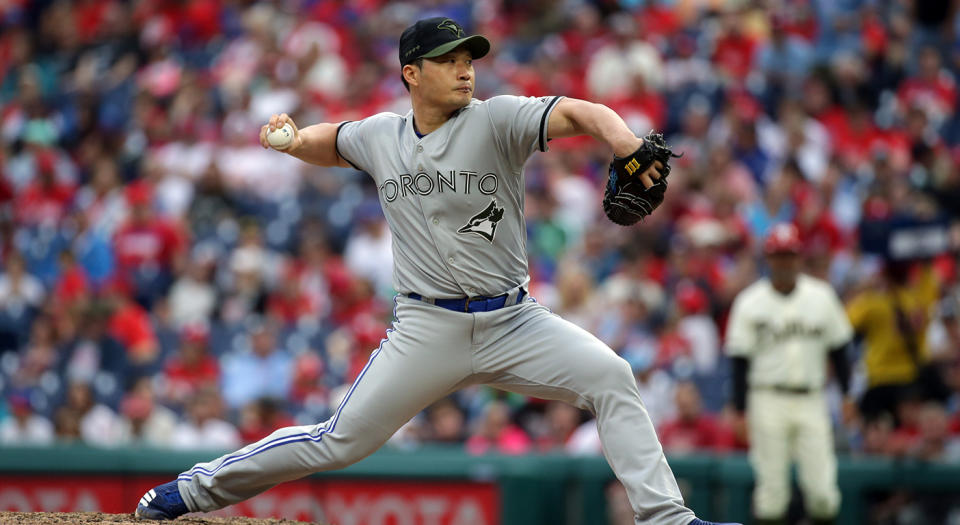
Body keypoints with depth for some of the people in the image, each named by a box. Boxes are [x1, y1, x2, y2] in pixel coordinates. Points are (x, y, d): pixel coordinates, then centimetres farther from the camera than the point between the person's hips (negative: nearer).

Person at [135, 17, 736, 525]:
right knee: (341, 441, -1)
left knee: (610, 376, -20)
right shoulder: (381, 136, 4)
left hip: (513, 320, 0)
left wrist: (628, 147, -44)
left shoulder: (495, 120, -8)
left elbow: (581, 113, -24)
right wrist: (289, 136, 4)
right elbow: (325, 143, 27)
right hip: (428, 329, 0)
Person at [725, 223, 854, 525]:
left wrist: (847, 394, 7)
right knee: (771, 483, -2)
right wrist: (740, 410, -5)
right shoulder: (750, 302, -1)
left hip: (811, 400, 2)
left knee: (822, 488, -4)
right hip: (768, 400, -2)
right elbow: (740, 360, -1)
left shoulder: (821, 296, 6)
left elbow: (838, 349, 13)